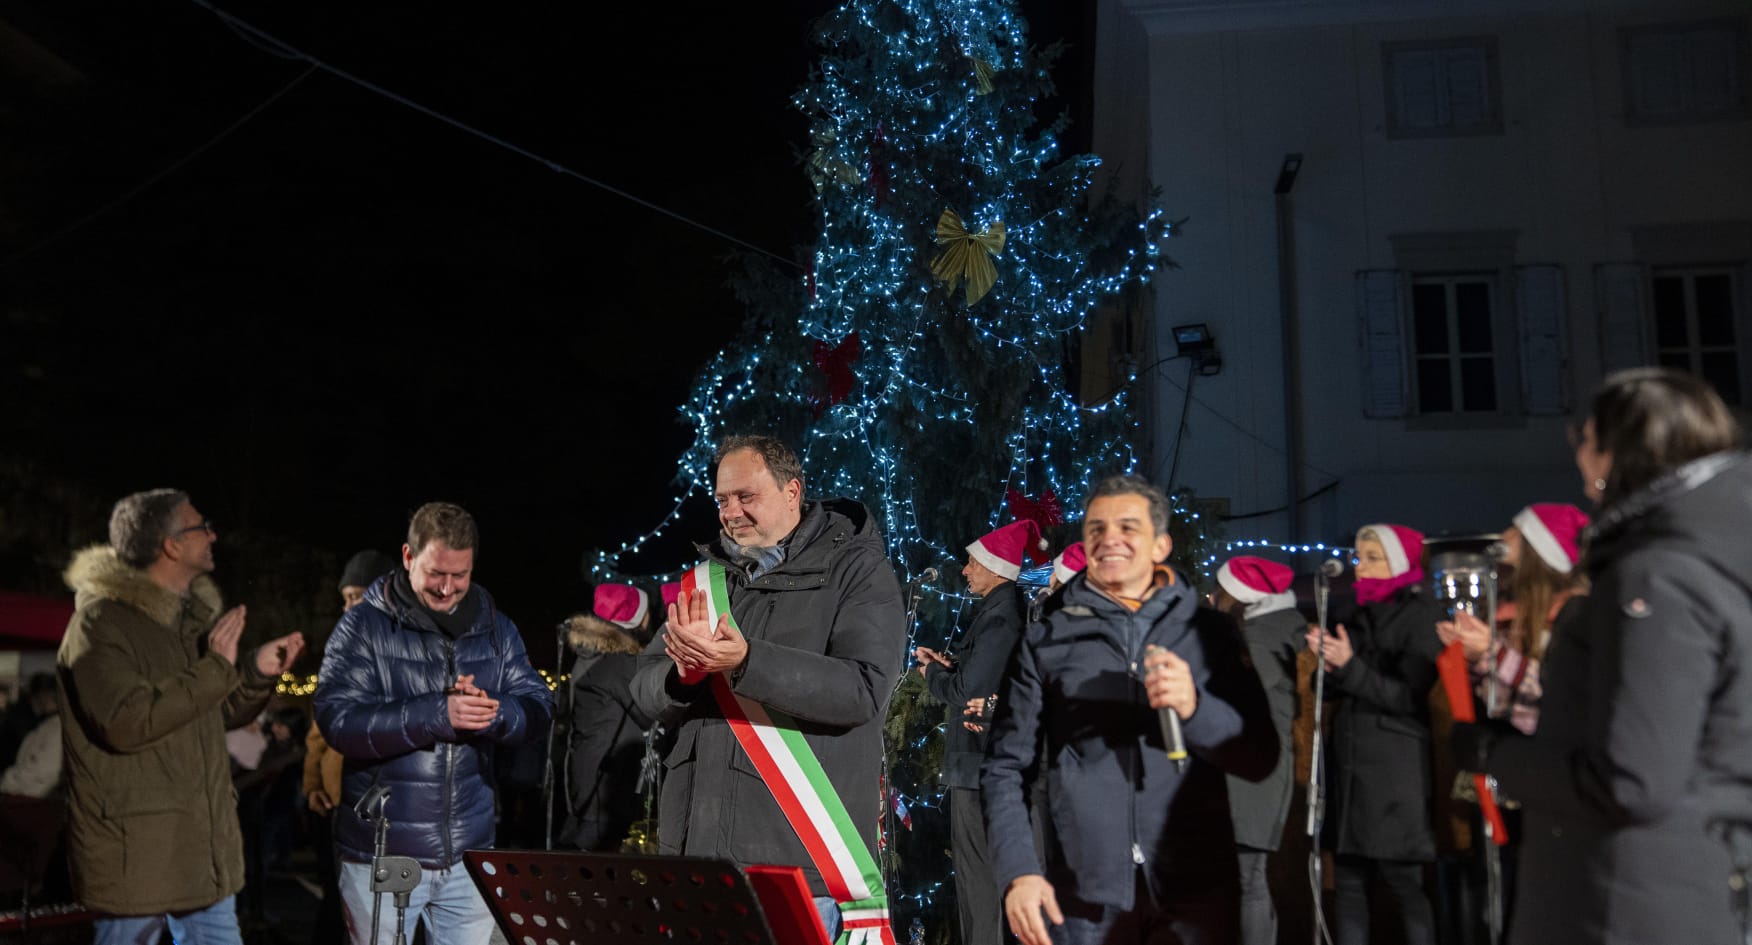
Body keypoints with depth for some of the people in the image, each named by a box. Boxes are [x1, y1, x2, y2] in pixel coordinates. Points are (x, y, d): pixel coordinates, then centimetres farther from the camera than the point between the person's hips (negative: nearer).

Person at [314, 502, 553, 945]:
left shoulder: (495, 627, 5)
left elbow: (539, 707, 1)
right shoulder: (364, 626, -8)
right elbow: (338, 720, -17)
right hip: (381, 852, -3)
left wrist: (493, 713, -21)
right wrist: (437, 715, -28)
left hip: (469, 852, 3)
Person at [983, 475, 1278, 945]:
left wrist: (1194, 706, -15)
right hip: (1083, 896, 0)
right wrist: (1018, 871, -8)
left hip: (1196, 891, 0)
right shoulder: (1046, 639, 6)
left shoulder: (1208, 632, 7)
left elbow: (1260, 757, 4)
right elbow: (1007, 768, 5)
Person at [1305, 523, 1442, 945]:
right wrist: (1327, 660, -3)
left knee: (1404, 885, -2)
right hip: (1351, 767, 7)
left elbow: (1412, 697, -14)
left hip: (1396, 773, -7)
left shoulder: (1421, 615, -4)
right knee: (1348, 883, 7)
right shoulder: (1364, 616, 16)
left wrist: (1350, 667, -21)